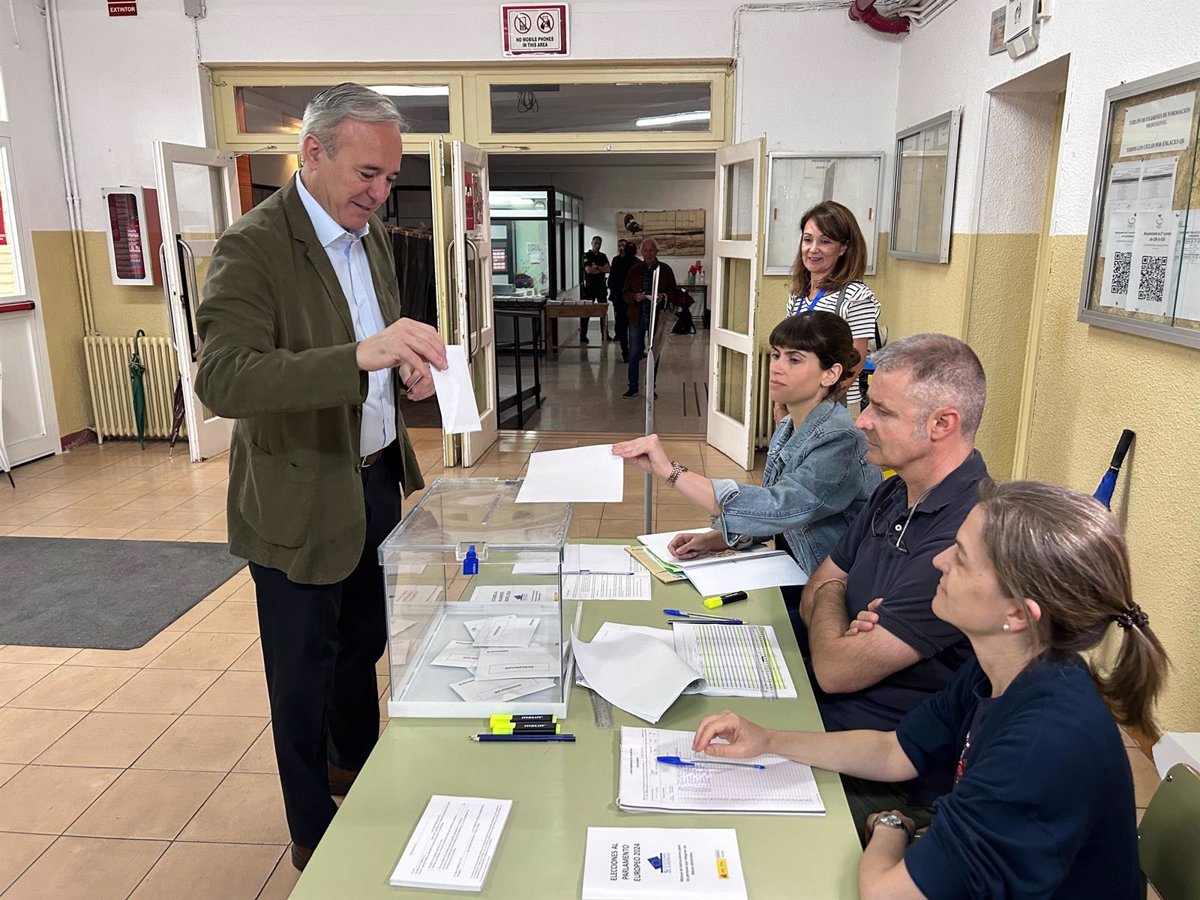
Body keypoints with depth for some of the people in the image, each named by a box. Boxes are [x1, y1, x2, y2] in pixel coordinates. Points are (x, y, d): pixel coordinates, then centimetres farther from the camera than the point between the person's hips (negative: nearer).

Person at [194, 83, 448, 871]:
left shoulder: (371, 236, 6)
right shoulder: (253, 246, -19)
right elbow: (222, 379, -31)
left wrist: (405, 364, -4)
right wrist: (361, 355, -43)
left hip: (375, 480, 8)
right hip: (302, 500, -7)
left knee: (363, 647, 25)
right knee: (305, 674, 11)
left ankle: (357, 770, 51)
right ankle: (315, 836, 34)